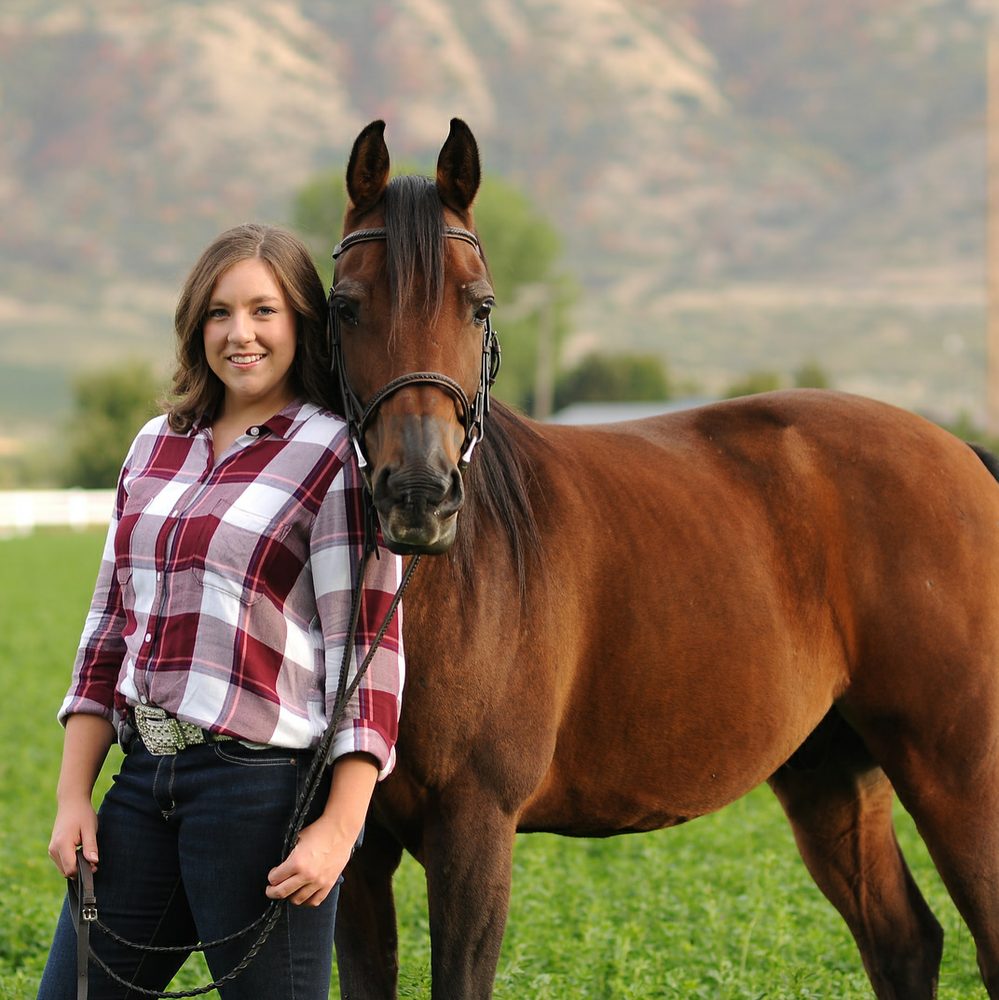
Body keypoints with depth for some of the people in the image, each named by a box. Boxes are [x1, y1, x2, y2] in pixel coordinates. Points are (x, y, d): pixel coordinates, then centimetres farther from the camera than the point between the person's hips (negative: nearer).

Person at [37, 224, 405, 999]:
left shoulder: (334, 456, -6)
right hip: (145, 778, 7)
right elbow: (110, 624, 17)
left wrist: (339, 827, -18)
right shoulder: (158, 446, 14)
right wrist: (74, 795, 10)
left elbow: (365, 649, -10)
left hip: (262, 787, -7)